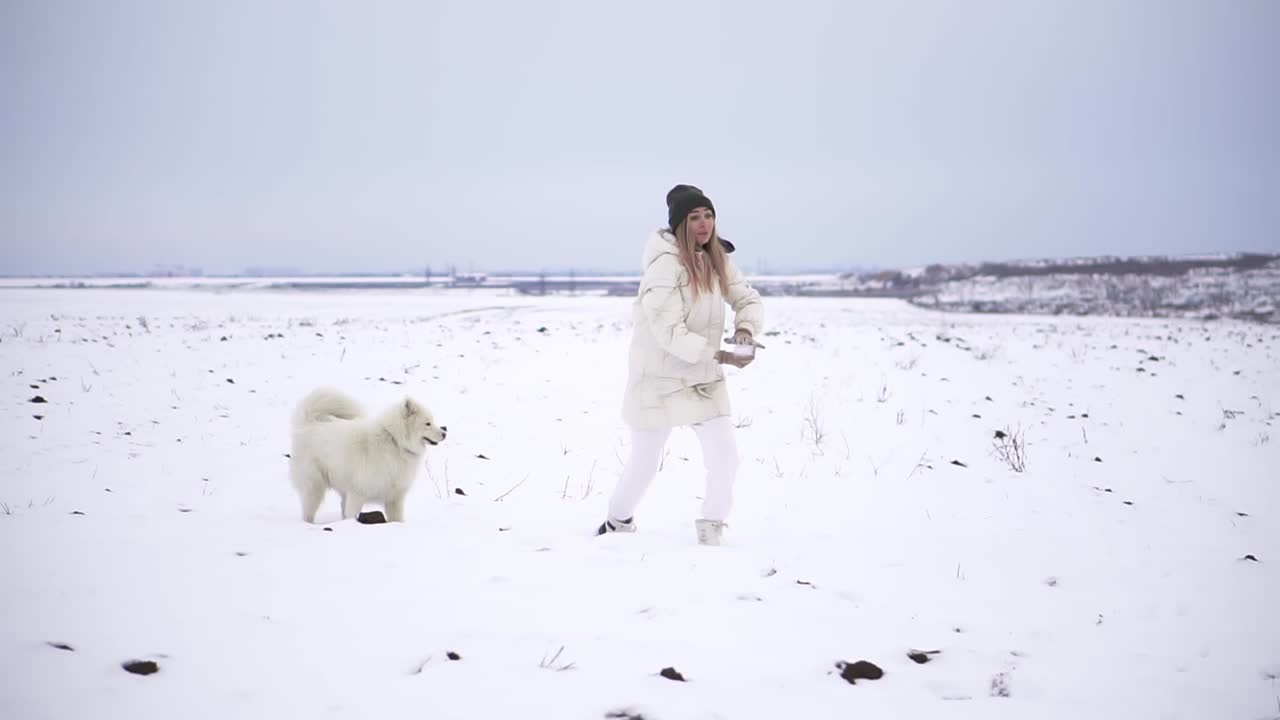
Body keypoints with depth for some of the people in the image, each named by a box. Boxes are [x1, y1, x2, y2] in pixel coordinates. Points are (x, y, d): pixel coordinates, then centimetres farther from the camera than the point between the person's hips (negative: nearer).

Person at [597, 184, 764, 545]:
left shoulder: (717, 259, 1)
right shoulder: (665, 264, -21)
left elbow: (747, 298, 8)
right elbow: (668, 331, -26)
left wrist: (745, 329, -14)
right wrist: (720, 355, -29)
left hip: (705, 377, 6)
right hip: (660, 377, -5)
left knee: (724, 453, -7)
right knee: (645, 461, 10)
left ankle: (711, 527, 12)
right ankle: (618, 522, 37)